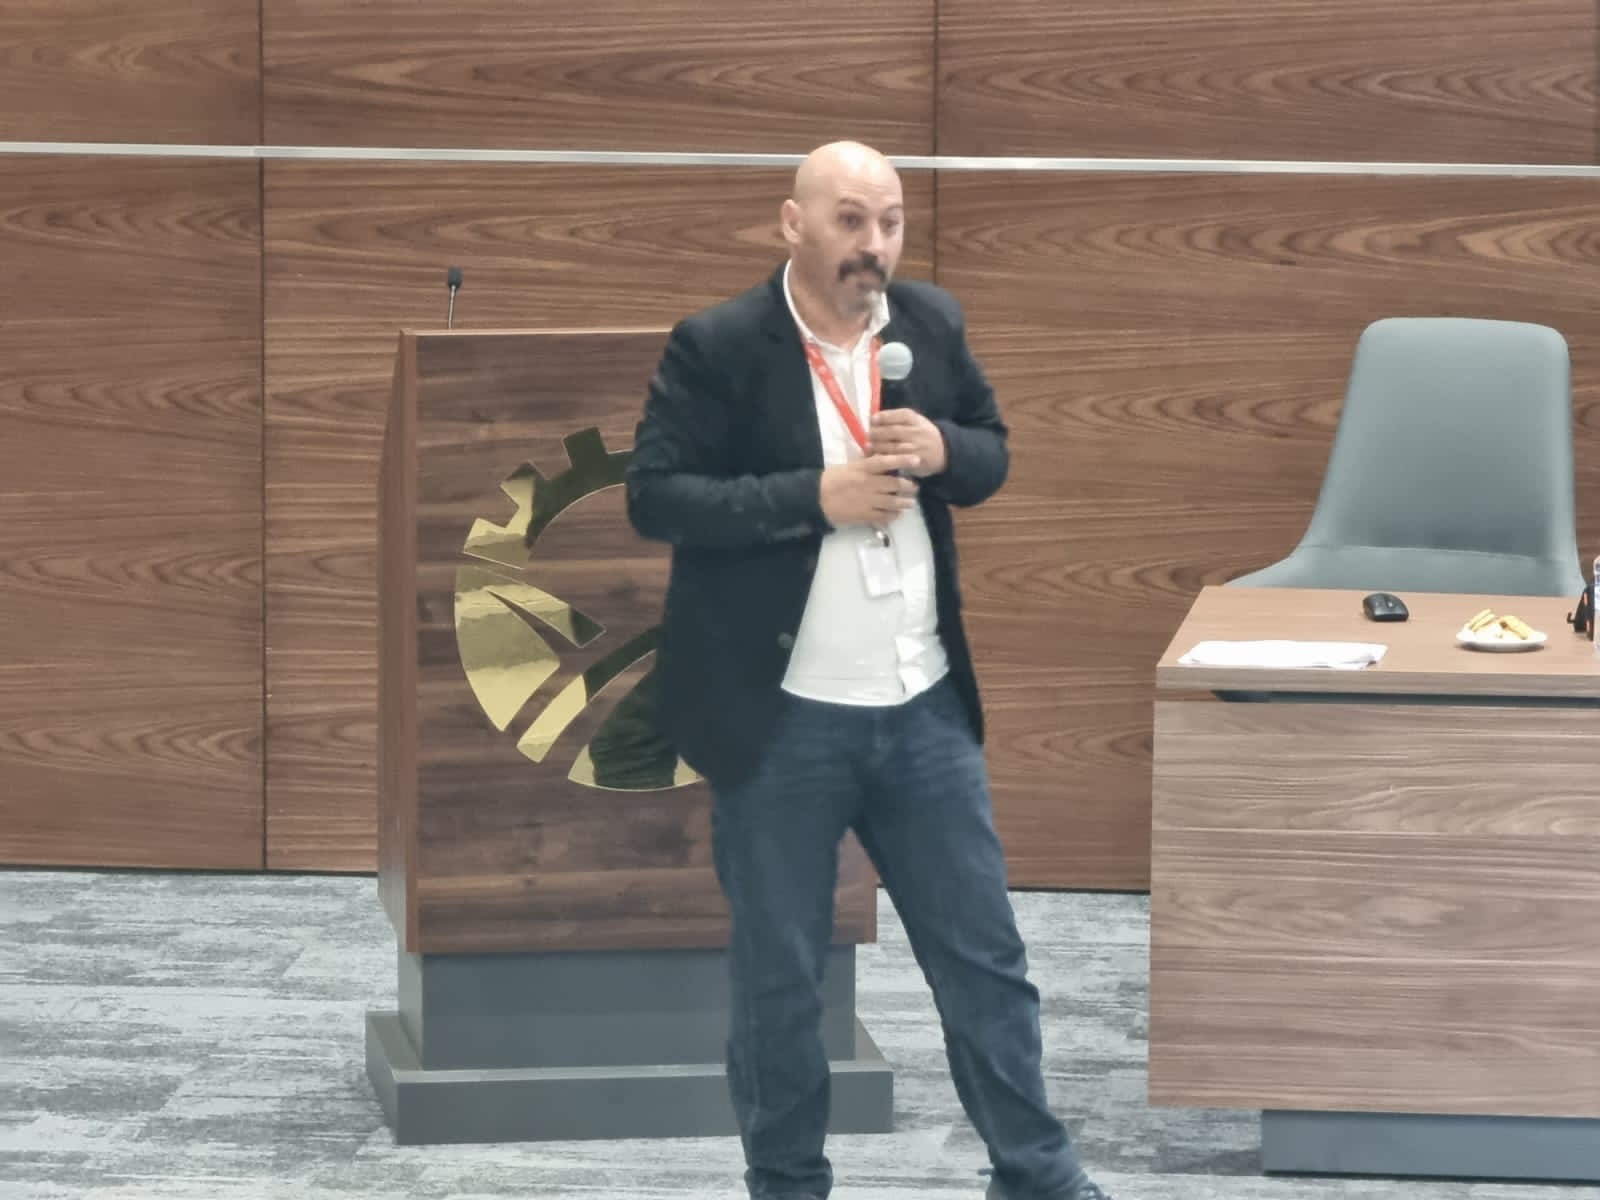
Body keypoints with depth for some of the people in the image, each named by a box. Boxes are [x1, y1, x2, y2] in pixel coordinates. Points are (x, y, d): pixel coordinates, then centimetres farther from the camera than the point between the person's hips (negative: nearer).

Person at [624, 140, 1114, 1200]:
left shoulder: (934, 323, 3)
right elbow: (654, 496, -15)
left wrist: (943, 449, -11)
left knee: (986, 954, 11)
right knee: (778, 974, 8)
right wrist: (812, 496, -23)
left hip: (925, 707, 4)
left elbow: (994, 456, 13)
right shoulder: (716, 346, -12)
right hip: (781, 716, -4)